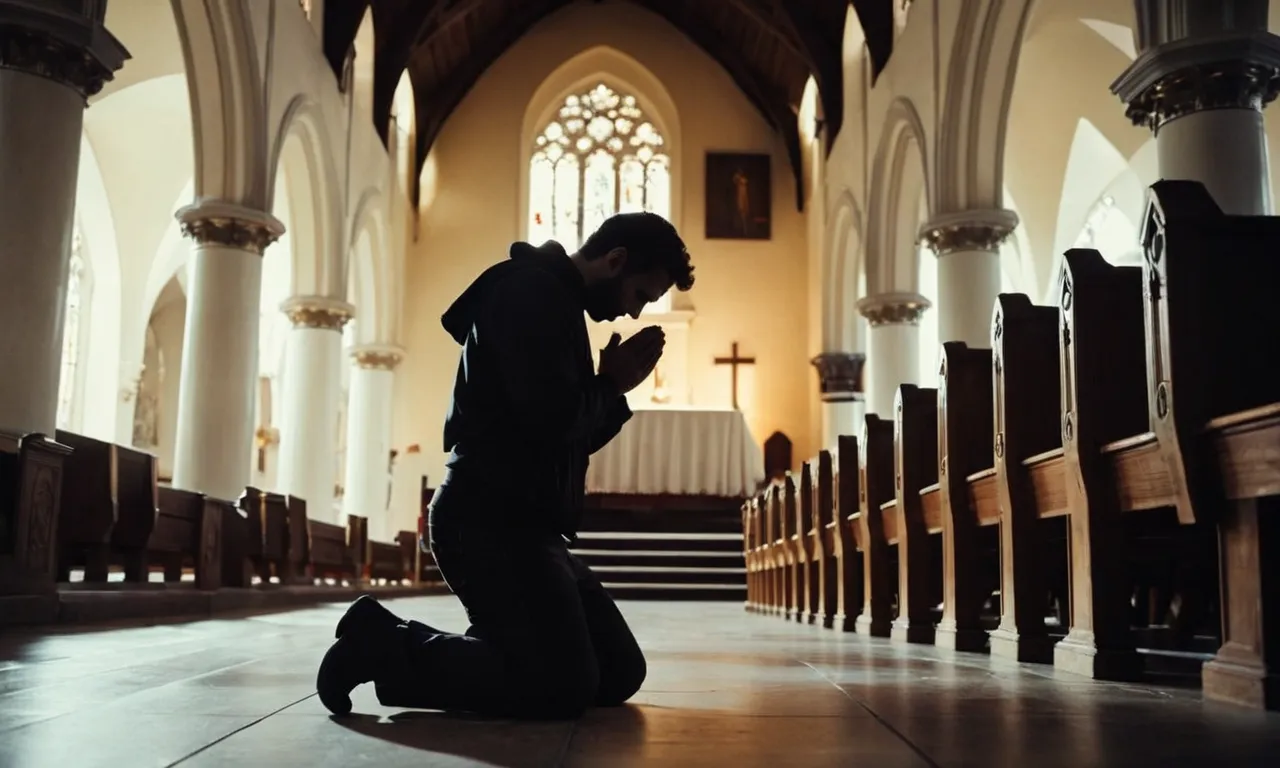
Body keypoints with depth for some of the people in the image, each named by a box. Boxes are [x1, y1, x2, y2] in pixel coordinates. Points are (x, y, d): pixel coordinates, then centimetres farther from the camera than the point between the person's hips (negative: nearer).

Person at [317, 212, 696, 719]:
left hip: (521, 524, 11)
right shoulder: (532, 291, -9)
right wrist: (611, 384, -3)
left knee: (620, 673, 5)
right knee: (565, 685, -18)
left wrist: (615, 388, 5)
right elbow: (551, 419, -21)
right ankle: (383, 644, -4)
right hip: (490, 521, -10)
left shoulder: (555, 303, 22)